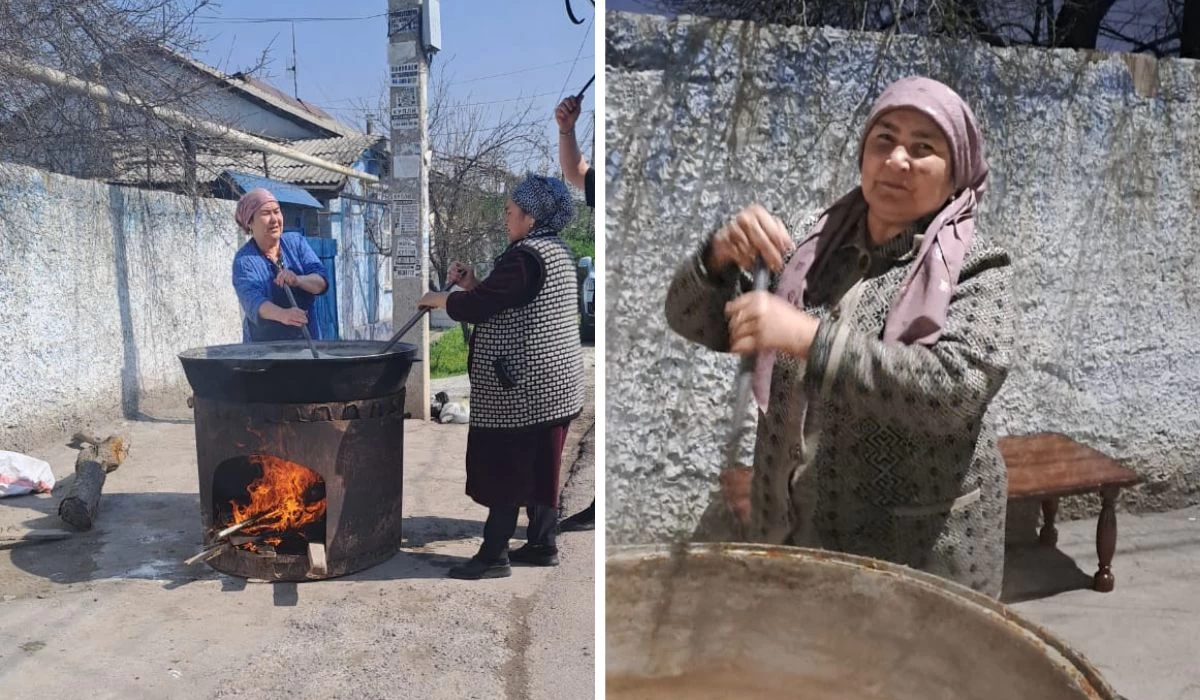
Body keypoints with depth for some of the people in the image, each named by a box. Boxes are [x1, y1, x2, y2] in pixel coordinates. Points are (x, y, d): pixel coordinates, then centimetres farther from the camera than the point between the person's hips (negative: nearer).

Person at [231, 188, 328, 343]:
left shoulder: (296, 242, 2)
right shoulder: (244, 260, -8)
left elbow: (322, 282, -6)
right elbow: (253, 301, -25)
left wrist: (298, 280, -28)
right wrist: (282, 314, -45)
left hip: (307, 339, 3)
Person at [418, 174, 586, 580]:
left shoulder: (525, 256, -18)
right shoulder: (557, 251, 14)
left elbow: (479, 308, -18)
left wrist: (439, 299, 0)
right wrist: (472, 284, 11)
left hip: (523, 385, -10)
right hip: (552, 379, 10)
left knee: (505, 467, -2)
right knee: (539, 465, 15)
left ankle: (494, 555, 7)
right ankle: (542, 545, 24)